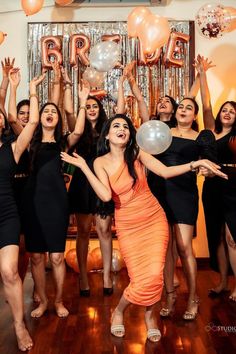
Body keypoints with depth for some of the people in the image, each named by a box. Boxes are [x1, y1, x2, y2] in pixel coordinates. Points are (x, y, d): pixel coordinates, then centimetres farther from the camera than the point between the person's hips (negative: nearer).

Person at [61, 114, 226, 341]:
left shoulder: (137, 153, -5)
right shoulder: (101, 162, -7)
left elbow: (166, 172, -9)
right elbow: (106, 196, -20)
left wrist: (197, 163, -22)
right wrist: (83, 167, -21)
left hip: (154, 219, 1)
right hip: (127, 225, -1)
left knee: (154, 274, -10)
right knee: (142, 279, -8)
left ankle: (150, 315, 21)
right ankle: (118, 312, 23)